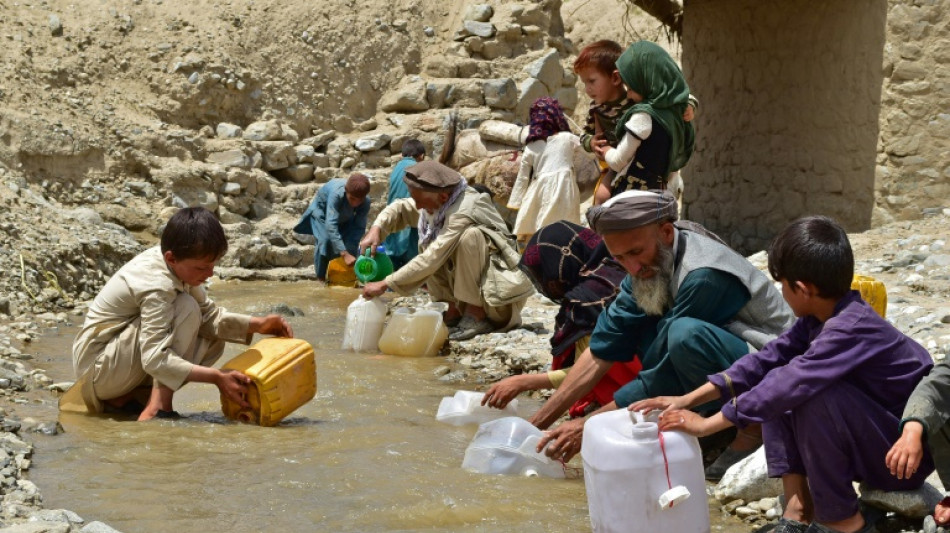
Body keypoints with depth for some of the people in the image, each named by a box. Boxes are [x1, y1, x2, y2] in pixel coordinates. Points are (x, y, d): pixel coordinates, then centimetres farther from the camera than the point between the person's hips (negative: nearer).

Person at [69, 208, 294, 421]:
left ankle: (122, 399, 0)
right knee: (187, 308, -21)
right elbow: (155, 359, -35)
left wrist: (257, 324, -7)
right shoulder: (158, 287, -28)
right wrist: (216, 377, -36)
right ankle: (157, 408, -22)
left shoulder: (180, 263, -2)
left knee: (215, 340, 6)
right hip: (98, 369, -10)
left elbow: (210, 315, 6)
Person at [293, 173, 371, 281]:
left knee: (351, 243, -14)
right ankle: (321, 278, -9)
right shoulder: (337, 194, -46)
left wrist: (350, 252, -39)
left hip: (344, 217, 4)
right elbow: (330, 225, -51)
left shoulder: (365, 202, -32)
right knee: (325, 240, -24)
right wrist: (345, 254, -57)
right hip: (322, 210, -4)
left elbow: (359, 227, -26)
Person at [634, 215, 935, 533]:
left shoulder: (852, 329, -28)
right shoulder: (819, 318, -1)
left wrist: (706, 425, -25)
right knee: (774, 382, 1)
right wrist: (688, 399, -2)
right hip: (870, 445, 9)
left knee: (815, 395, -31)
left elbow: (789, 386, -32)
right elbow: (768, 360, 3)